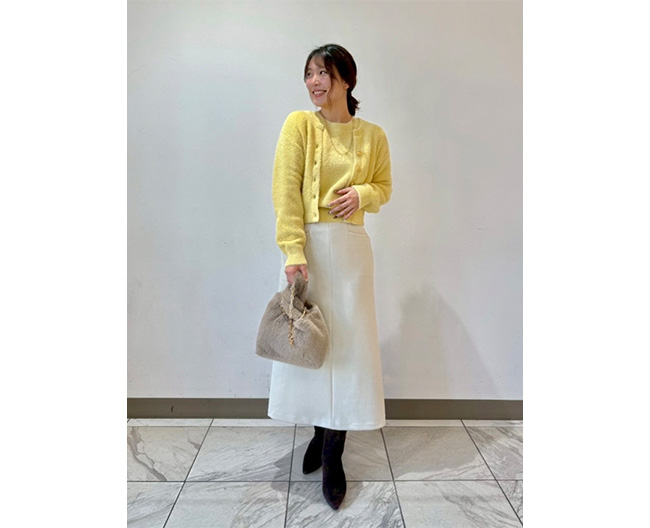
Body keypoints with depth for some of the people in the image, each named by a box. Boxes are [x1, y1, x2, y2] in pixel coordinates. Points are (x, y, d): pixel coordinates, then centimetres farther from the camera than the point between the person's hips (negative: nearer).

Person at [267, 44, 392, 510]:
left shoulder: (372, 135, 5)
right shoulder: (299, 124, 0)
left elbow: (384, 187, 17)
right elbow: (286, 191, -9)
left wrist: (362, 194, -7)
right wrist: (294, 251, -18)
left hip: (351, 248, 1)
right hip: (308, 245, -1)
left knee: (347, 343, 2)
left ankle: (333, 454, 17)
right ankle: (322, 431, 29)